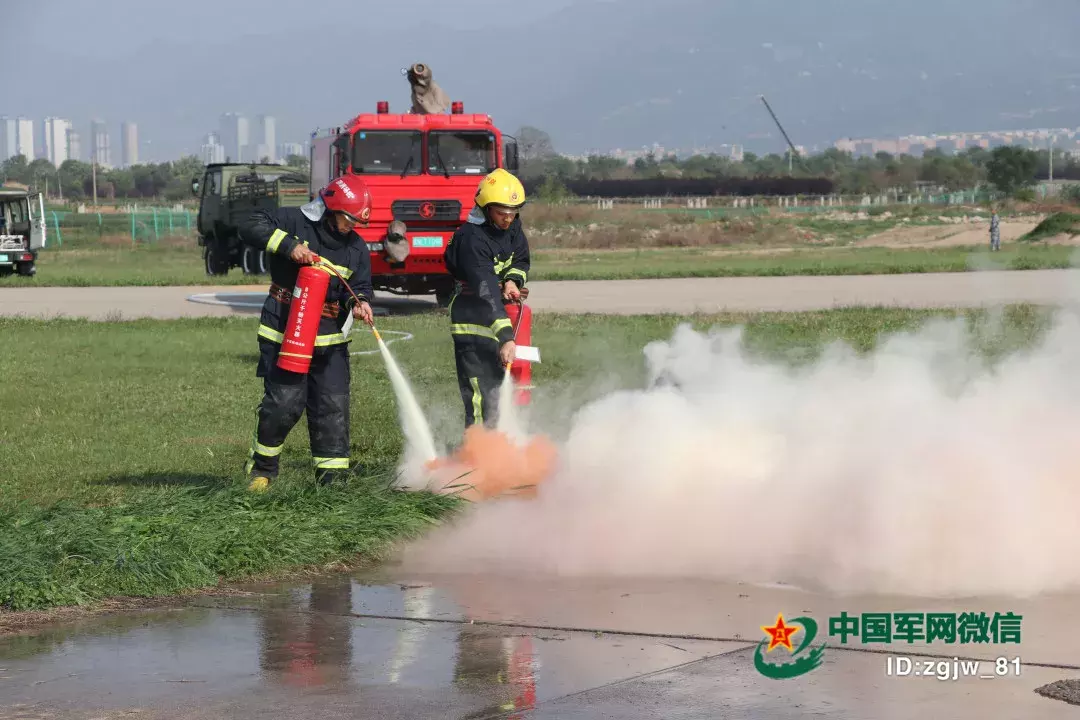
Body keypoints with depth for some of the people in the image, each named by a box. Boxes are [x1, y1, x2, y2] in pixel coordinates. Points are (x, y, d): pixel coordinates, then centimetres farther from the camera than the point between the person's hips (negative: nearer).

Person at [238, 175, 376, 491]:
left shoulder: (357, 248, 8)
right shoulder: (295, 222, -6)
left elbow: (359, 286, 10)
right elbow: (252, 227, -14)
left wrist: (358, 303, -14)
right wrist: (289, 245, -25)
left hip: (330, 340, 5)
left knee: (333, 406, 0)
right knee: (284, 403, -10)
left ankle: (332, 476, 7)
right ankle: (262, 468, 11)